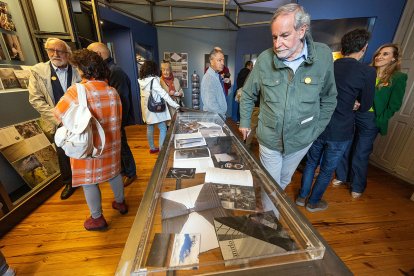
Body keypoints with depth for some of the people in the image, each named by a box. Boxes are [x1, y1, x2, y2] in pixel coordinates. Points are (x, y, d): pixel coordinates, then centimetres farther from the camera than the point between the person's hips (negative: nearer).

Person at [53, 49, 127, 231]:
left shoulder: (77, 91, -17)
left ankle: (97, 219, 28)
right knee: (114, 172, 21)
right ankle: (120, 203, 41)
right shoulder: (112, 90, -2)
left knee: (88, 181, 12)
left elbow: (59, 114, -7)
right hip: (111, 143, 5)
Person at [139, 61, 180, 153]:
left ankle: (152, 148, 29)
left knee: (149, 128, 16)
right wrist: (175, 105, -19)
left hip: (146, 108, 8)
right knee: (163, 129, 0)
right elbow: (163, 94, -20)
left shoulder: (142, 81, 5)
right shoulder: (153, 80, -17)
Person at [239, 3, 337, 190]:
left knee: (284, 181, 25)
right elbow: (247, 94, 1)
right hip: (269, 139, -1)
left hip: (301, 140, 2)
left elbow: (329, 98, 3)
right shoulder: (265, 59, -13)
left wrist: (316, 129, 1)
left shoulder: (323, 56, -10)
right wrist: (244, 123, 4)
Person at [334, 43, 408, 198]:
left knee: (360, 155, 3)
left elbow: (394, 105, -2)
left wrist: (379, 121, -9)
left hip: (370, 121, -3)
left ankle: (358, 187, 22)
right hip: (352, 115, 3)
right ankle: (342, 176, 29)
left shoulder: (398, 78, 1)